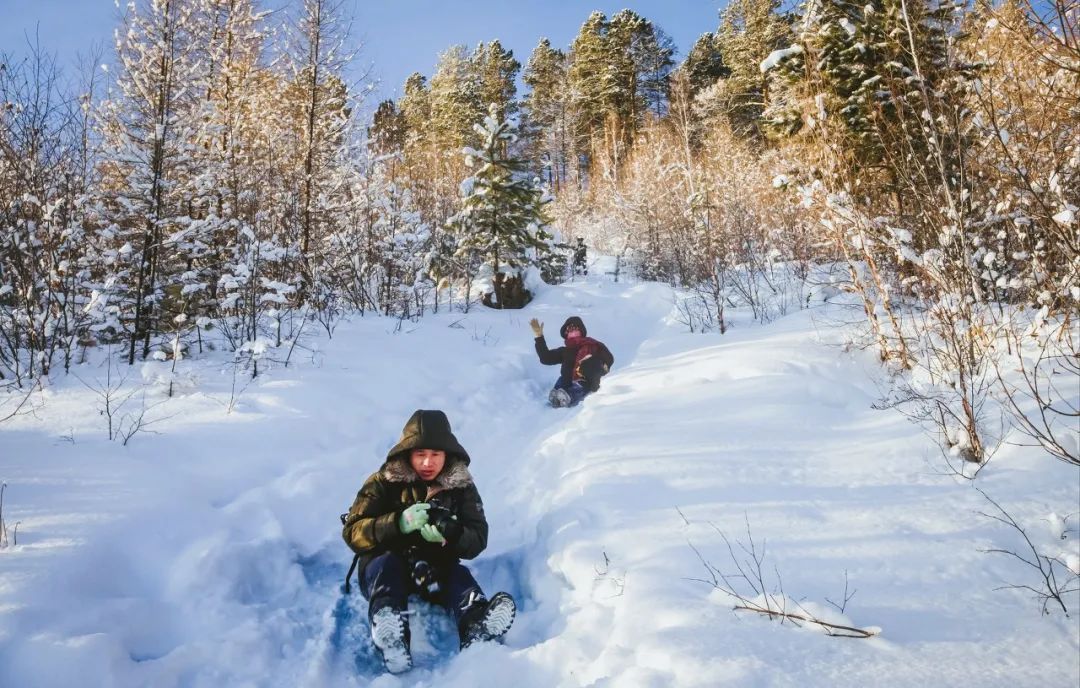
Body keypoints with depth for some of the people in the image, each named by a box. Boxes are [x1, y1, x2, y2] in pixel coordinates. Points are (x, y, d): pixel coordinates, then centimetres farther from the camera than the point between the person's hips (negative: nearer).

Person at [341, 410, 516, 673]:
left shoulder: (462, 485, 0)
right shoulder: (384, 482, -5)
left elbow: (477, 540, -7)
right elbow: (353, 532, -12)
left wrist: (450, 533, -30)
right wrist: (398, 523, -30)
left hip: (438, 568, 2)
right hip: (384, 566, -1)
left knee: (459, 574, -28)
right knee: (388, 563, -33)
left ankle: (477, 628, -60)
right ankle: (391, 640, -61)